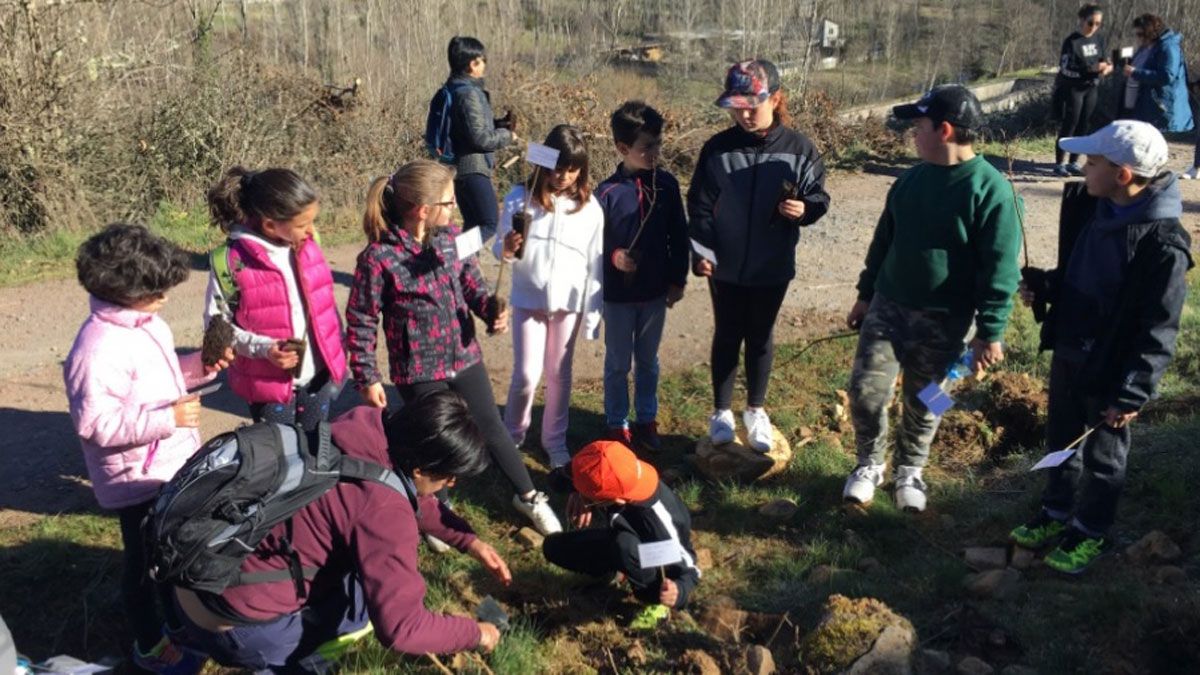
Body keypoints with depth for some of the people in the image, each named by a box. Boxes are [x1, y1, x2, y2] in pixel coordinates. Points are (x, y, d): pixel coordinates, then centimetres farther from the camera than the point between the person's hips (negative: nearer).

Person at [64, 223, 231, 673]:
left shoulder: (146, 324, 2)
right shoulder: (98, 349, -28)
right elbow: (94, 424, -29)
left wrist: (199, 365, -1)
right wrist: (167, 418, -32)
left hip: (173, 466, 9)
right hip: (138, 480, -9)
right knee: (146, 559, 10)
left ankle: (180, 623, 47)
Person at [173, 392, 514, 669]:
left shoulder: (367, 434, -5)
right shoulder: (381, 506, -26)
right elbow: (400, 628, -23)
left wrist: (470, 541, 11)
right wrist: (475, 633, -8)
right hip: (233, 624, -8)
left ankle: (300, 649, 23)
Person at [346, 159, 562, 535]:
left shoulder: (453, 238, -5)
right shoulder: (379, 257, -21)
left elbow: (474, 286, 6)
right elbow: (361, 323, -13)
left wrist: (492, 311, -15)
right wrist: (367, 378, -11)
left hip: (465, 358, 5)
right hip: (418, 371, -4)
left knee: (491, 429, 16)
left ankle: (528, 497, 36)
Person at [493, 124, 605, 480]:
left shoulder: (589, 207, -5)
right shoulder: (520, 197, -8)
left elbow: (595, 263, -1)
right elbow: (500, 247, -4)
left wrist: (593, 312, -1)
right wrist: (506, 249, -28)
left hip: (569, 303, 1)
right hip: (529, 300, -1)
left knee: (559, 375, 11)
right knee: (526, 374, -1)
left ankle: (556, 445, 25)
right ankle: (511, 438, 24)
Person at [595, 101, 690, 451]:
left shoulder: (667, 184, -4)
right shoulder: (607, 192, -15)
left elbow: (679, 237, 3)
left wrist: (678, 280, 3)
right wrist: (613, 257, -27)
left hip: (656, 291, 3)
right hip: (617, 294, -3)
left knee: (648, 361, 18)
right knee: (618, 364, 12)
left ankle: (647, 420, 34)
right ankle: (617, 425, 27)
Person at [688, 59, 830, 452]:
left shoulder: (798, 148, -8)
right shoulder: (717, 149, -7)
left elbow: (819, 196, 1)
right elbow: (700, 206, -5)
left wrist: (805, 209, -23)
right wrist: (702, 252, -17)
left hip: (772, 268, 0)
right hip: (725, 267, 0)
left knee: (760, 338, 15)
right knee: (727, 337, 13)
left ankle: (756, 410, 34)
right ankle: (722, 411, 29)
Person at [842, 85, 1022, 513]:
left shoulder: (990, 190, -15)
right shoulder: (911, 179, 4)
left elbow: (1000, 270, -15)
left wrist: (989, 332, -16)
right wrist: (866, 293, 17)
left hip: (943, 322, -4)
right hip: (887, 307, 4)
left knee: (923, 403, 11)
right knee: (866, 390, 0)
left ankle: (909, 470, 34)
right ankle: (870, 464, 23)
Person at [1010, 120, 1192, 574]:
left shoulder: (1162, 244, -26)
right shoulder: (1103, 213, 0)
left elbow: (1158, 332, -22)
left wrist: (1132, 394, -22)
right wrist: (1045, 287, -3)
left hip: (1110, 374, -7)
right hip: (1068, 356, 8)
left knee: (1102, 458, 13)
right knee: (1061, 443, 23)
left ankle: (1091, 534, 33)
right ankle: (1056, 514, 43)